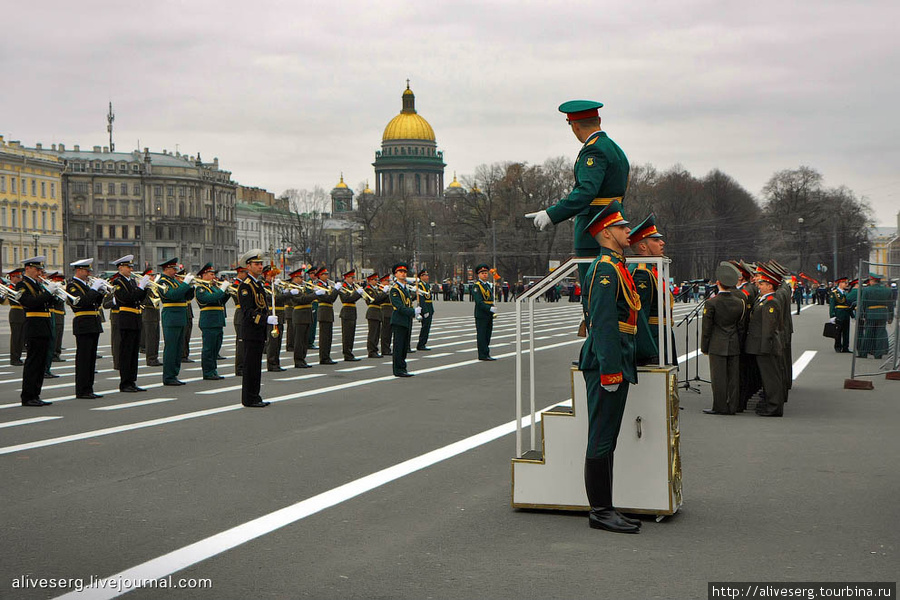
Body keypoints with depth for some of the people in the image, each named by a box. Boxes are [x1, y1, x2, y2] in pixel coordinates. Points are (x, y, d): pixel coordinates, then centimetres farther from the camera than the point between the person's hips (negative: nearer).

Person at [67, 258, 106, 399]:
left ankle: (88, 389, 13)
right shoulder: (72, 286, -8)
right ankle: (81, 391, -4)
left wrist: (101, 292, 1)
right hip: (83, 326, -9)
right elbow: (82, 302, -23)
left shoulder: (86, 285, 19)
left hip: (94, 326, 9)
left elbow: (96, 303, 17)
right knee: (83, 358, -7)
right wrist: (94, 289, -18)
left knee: (91, 359, 9)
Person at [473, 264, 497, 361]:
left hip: (489, 315, 8)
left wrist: (494, 312, 11)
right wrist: (490, 309, -24)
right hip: (481, 315, -8)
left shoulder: (489, 285, 16)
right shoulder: (477, 286, -9)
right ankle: (483, 355, -2)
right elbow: (479, 302, -18)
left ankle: (486, 354, 16)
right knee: (481, 334, -4)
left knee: (488, 334, 10)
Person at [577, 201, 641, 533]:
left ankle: (605, 509, 19)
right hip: (607, 366, -10)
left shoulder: (616, 268, 19)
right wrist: (610, 371, -23)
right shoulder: (605, 269, -13)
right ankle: (600, 512, 0)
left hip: (617, 365, 10)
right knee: (601, 440, -5)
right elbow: (604, 324, -20)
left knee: (607, 440, 12)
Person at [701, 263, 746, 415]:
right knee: (733, 376, 8)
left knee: (718, 376, 0)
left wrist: (704, 348, 1)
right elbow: (741, 325, 10)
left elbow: (707, 328, -7)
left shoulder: (711, 303, -12)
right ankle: (732, 406, 13)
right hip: (734, 345, 4)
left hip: (717, 345, -4)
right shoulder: (739, 302, 1)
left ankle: (720, 407, 4)